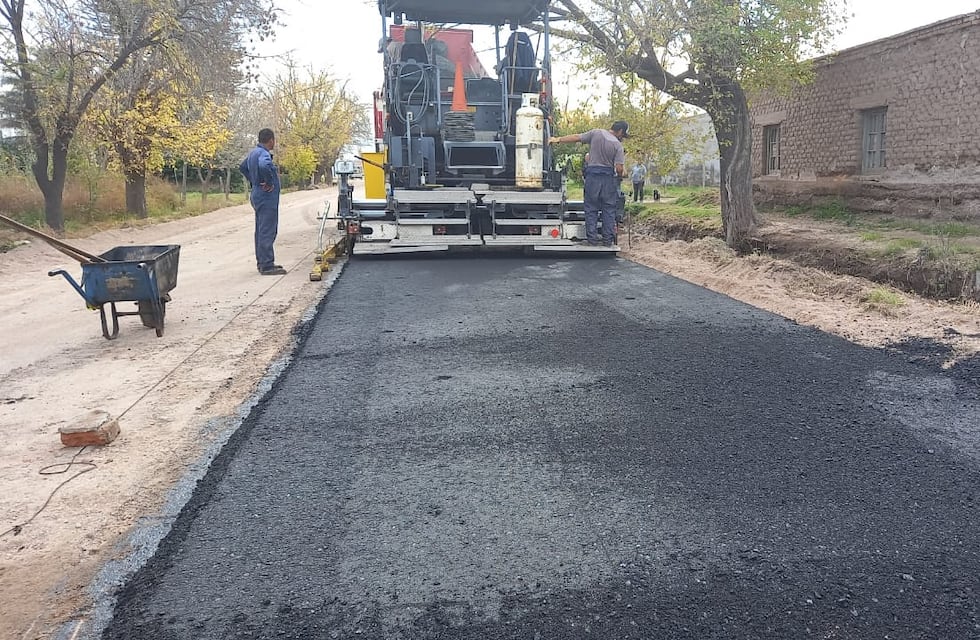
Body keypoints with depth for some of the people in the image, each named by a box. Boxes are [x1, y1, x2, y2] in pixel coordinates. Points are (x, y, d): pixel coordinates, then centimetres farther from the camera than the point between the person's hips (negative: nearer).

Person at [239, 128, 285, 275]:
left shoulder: (253, 152, 13)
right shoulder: (263, 154, -18)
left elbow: (242, 167, 29)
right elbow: (264, 166, -40)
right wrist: (269, 183, -27)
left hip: (257, 196, 10)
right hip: (267, 198, -10)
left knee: (261, 231, 15)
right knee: (267, 232, -8)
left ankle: (262, 262, 23)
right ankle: (267, 266, -7)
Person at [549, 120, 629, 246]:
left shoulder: (596, 133, -2)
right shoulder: (618, 145, -5)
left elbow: (577, 137, 1)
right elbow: (619, 168, -9)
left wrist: (558, 139, 11)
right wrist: (621, 174, 14)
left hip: (592, 175, 1)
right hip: (609, 177, -1)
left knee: (591, 209, 6)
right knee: (609, 210, 7)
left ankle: (592, 239, 3)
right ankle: (608, 240, 8)